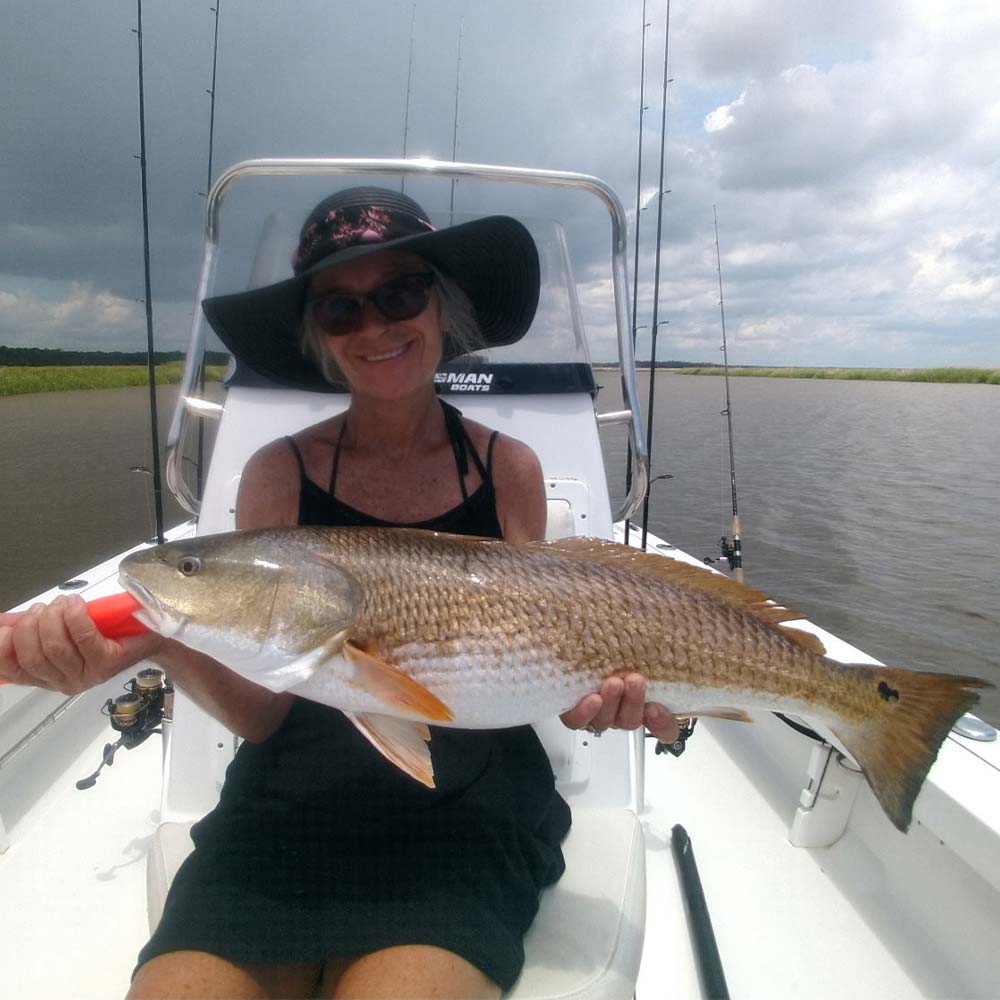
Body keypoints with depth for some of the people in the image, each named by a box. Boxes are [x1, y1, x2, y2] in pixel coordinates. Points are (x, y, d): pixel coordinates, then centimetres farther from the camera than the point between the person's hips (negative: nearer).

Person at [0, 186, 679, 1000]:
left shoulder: (509, 470, 1)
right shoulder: (281, 474, 0)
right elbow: (263, 709, -3)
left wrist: (585, 699, -14)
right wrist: (162, 643, -22)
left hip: (465, 809, 0)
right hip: (290, 810, 1)